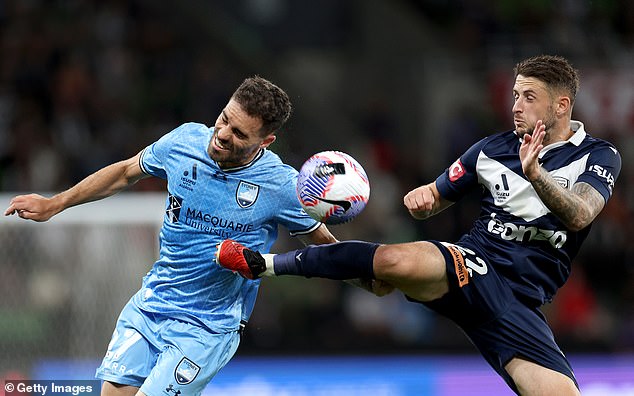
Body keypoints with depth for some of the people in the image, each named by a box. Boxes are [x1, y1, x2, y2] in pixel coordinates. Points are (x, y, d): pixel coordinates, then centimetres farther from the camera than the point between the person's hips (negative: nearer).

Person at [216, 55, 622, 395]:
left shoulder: (599, 157, 2)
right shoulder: (492, 149, 10)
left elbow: (579, 216, -18)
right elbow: (433, 198, 20)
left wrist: (535, 174, -36)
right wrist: (420, 198, -6)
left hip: (519, 305, 0)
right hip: (471, 265, 0)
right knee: (398, 261, -32)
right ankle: (264, 263, -19)